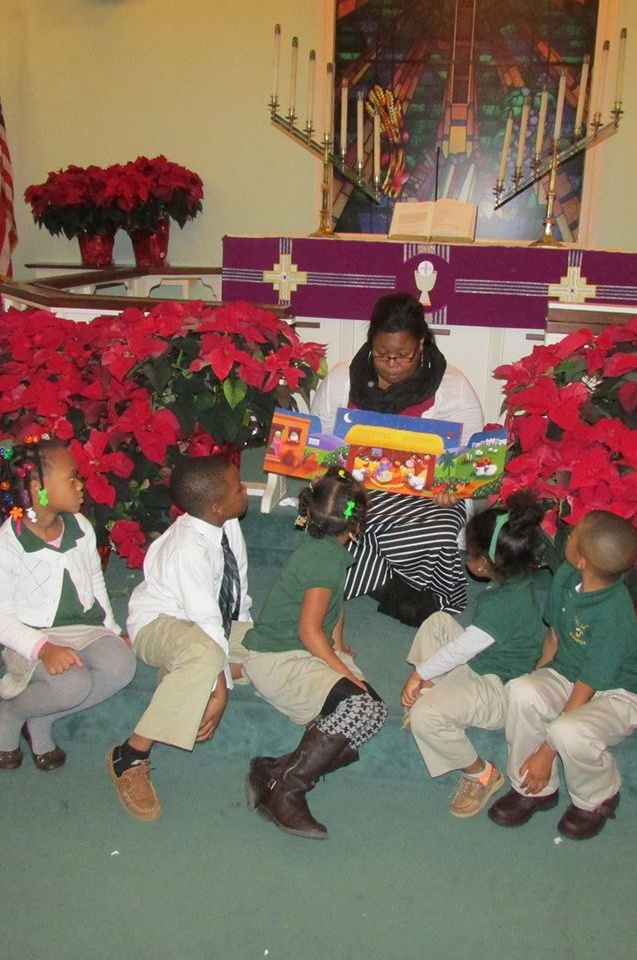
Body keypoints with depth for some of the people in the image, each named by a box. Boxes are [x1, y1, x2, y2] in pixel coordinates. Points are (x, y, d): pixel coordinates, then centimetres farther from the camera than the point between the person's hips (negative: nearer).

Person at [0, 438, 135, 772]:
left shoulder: (81, 526, 1)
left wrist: (111, 629, 8)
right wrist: (44, 648, -28)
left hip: (85, 625, 6)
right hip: (33, 638, -5)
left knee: (121, 666, -24)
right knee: (73, 683, -33)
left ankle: (41, 720, -4)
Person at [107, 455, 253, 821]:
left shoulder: (229, 526, -10)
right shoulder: (188, 549, -32)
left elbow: (238, 589, -1)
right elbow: (207, 622, -33)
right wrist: (220, 688, -32)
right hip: (159, 624, -8)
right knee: (206, 653, -40)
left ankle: (183, 674, 0)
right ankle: (131, 755, -27)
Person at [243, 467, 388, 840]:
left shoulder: (329, 550, 9)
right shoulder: (325, 558, -19)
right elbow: (309, 629, -19)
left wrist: (337, 644, 14)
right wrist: (345, 670, -14)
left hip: (307, 655, 10)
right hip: (277, 659, -10)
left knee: (374, 711, -9)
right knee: (359, 705, -27)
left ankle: (278, 770, -15)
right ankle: (284, 789, -19)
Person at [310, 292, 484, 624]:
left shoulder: (452, 388, 2)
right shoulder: (340, 380, 7)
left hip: (426, 496, -1)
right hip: (354, 491, 1)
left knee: (436, 532, -35)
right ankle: (403, 587, -13)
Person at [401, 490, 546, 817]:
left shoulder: (504, 604, -31)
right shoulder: (521, 578, -5)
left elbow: (461, 649, -27)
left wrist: (419, 674, -13)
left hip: (497, 690, -10)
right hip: (483, 665, 10)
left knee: (424, 717, -28)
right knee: (438, 621, 13)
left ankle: (481, 774, -5)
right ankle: (430, 695, 16)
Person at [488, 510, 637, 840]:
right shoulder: (566, 577, -11)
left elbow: (583, 693, -26)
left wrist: (546, 752, -21)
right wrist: (538, 681, 3)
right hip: (567, 674, 6)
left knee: (568, 731, -36)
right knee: (521, 690, -25)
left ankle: (597, 799, 0)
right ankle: (536, 789, -3)